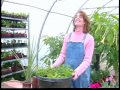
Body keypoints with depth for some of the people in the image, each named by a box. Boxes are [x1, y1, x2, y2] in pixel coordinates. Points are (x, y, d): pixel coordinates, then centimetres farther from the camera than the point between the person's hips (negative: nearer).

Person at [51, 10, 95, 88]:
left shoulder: (89, 38, -5)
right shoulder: (67, 36, 6)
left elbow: (87, 60, -11)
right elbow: (63, 55, 7)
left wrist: (77, 71, -25)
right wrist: (54, 65, -9)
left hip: (81, 74, -3)